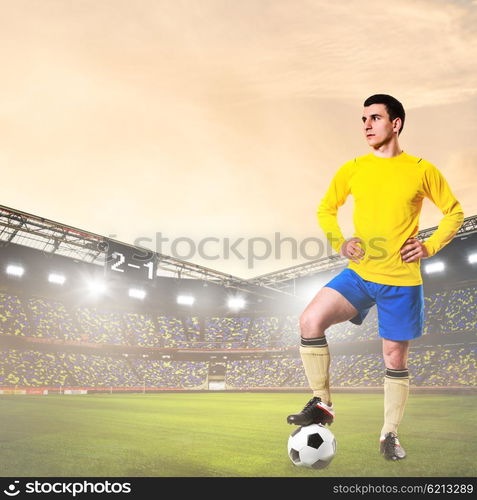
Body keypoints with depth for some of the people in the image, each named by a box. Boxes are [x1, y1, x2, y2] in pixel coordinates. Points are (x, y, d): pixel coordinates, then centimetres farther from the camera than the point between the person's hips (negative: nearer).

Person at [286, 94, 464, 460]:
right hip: (359, 273, 2)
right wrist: (339, 243, 0)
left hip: (402, 281, -1)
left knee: (395, 358, 7)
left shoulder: (422, 171, -1)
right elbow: (326, 209, 16)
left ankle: (390, 434, 28)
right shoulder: (353, 169, 4)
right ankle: (322, 405, -2)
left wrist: (430, 247, -4)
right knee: (310, 320, -20)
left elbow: (454, 213, 9)